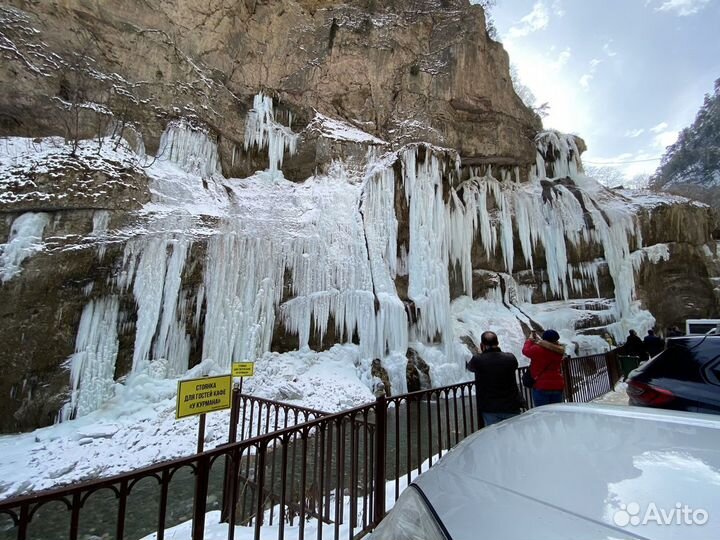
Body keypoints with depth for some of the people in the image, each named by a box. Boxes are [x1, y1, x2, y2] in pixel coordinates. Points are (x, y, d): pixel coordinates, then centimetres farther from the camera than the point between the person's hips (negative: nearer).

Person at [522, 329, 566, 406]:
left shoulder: (538, 350, -17)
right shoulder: (559, 350, -1)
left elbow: (526, 350, 1)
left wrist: (530, 340, 17)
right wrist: (538, 340, 20)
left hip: (541, 386, -5)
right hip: (557, 386, 5)